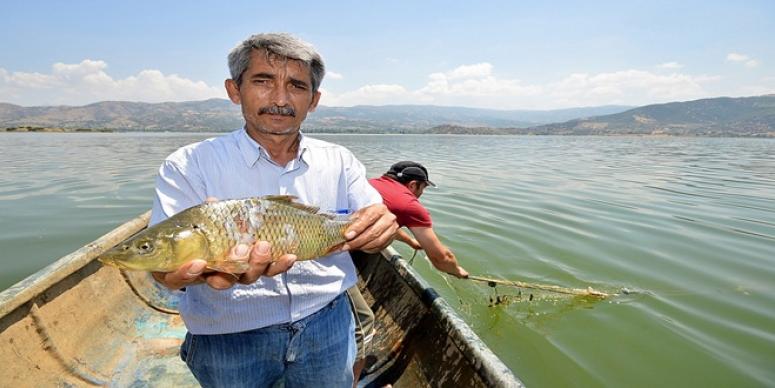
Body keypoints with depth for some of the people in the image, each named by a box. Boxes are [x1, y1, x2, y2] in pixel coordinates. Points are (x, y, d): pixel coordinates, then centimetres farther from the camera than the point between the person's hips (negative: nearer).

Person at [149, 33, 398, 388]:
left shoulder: (339, 162, -2)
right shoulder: (188, 166, -11)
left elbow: (374, 224, -3)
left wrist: (380, 227, -27)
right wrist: (204, 267, -42)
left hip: (326, 326, 2)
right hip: (228, 339, -1)